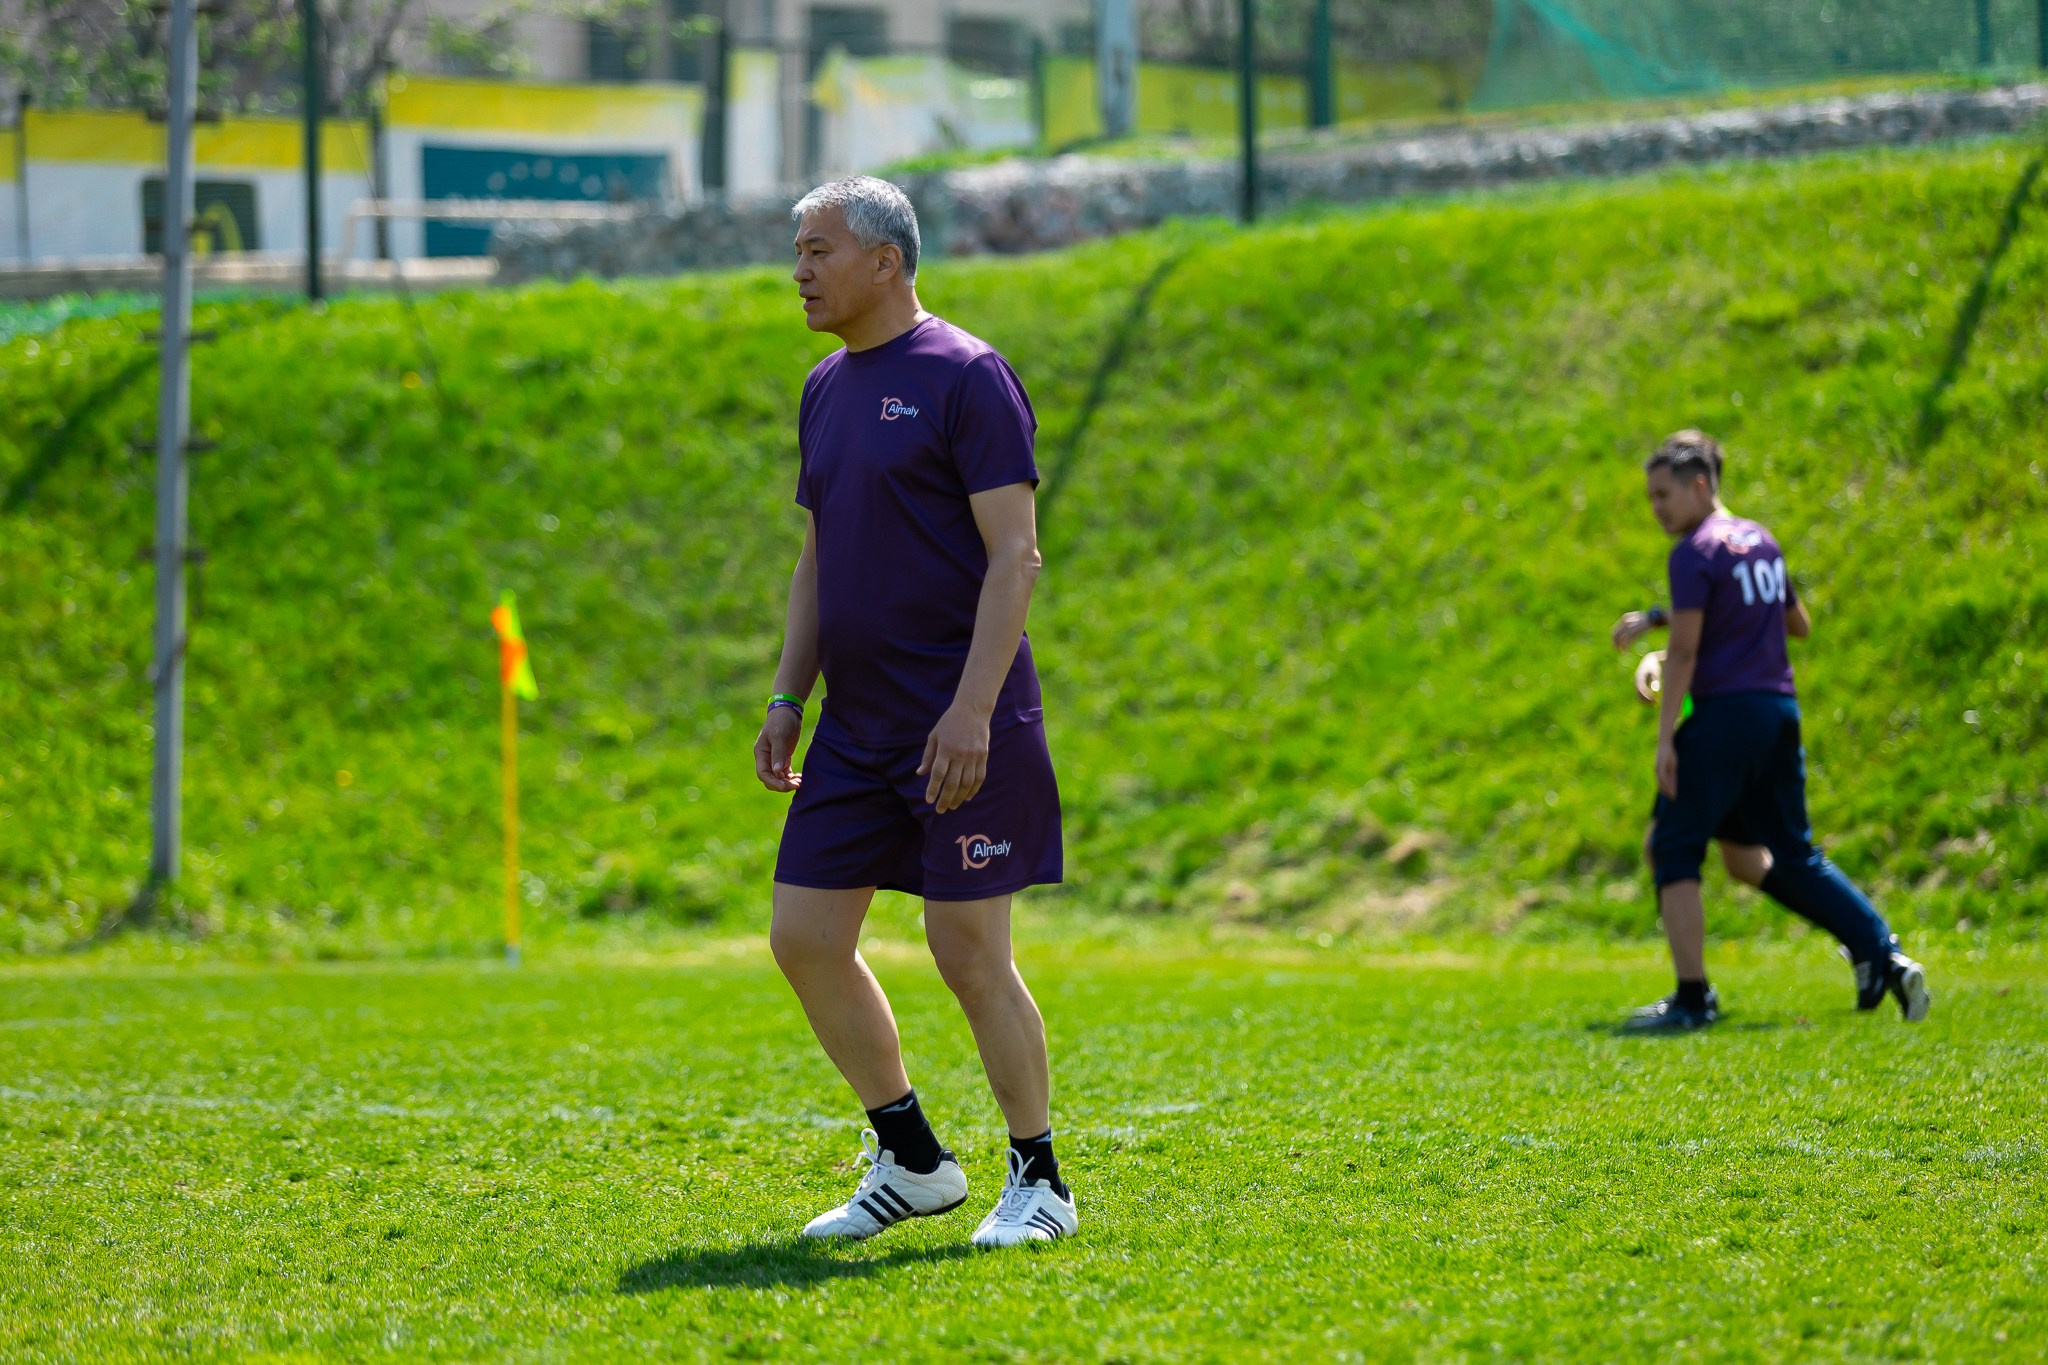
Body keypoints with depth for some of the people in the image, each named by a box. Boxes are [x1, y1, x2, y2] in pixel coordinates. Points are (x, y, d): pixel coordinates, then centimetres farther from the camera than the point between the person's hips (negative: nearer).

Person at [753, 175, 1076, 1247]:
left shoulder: (965, 377, -10)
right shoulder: (827, 390, 14)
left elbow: (1014, 556, -15)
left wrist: (972, 710, -21)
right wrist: (788, 699, 13)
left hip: (962, 726, -8)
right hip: (857, 728, 8)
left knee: (968, 950, -5)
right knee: (804, 937, 4)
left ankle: (1039, 1186, 7)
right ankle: (910, 1162, 17)